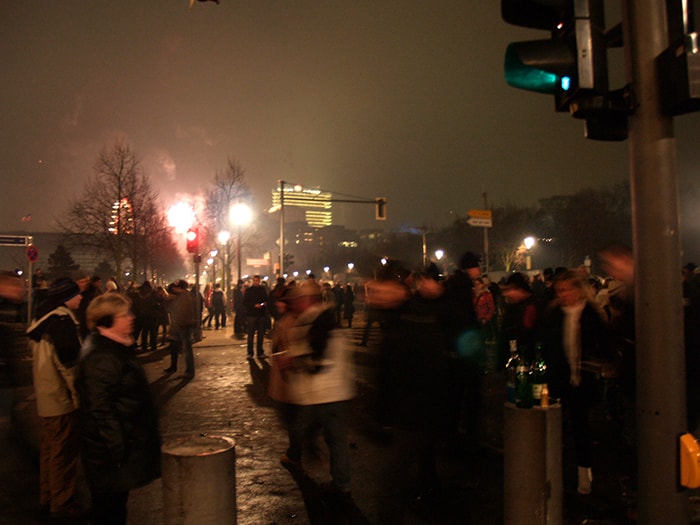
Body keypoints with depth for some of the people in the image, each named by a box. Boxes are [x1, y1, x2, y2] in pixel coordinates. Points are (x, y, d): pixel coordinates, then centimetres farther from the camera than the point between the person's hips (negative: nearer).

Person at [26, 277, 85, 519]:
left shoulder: (43, 317, 10)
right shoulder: (61, 319, -21)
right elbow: (68, 361, -23)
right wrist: (77, 393, -15)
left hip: (46, 396, 10)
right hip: (63, 398, -10)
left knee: (50, 449, 19)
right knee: (64, 452, 2)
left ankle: (47, 499, 31)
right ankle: (62, 504, 13)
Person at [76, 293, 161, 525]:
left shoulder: (121, 348, 8)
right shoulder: (100, 358, -23)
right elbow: (101, 408, -25)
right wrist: (116, 448, -23)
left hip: (128, 440, 10)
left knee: (117, 501, 19)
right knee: (109, 506, 4)